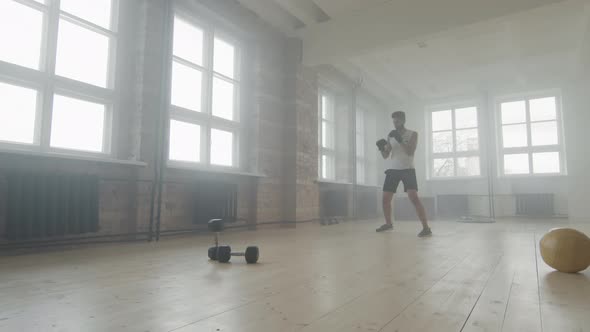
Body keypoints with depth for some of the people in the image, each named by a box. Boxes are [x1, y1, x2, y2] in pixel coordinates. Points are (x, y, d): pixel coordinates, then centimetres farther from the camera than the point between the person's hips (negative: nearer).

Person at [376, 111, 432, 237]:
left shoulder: (413, 134, 0)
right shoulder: (390, 136, 10)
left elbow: (410, 152, -13)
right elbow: (385, 156, 7)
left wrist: (400, 140, -23)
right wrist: (382, 148, -15)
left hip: (407, 169, -4)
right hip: (392, 170, 4)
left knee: (414, 197, -18)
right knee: (385, 198, 5)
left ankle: (426, 228, -15)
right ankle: (388, 223, 26)